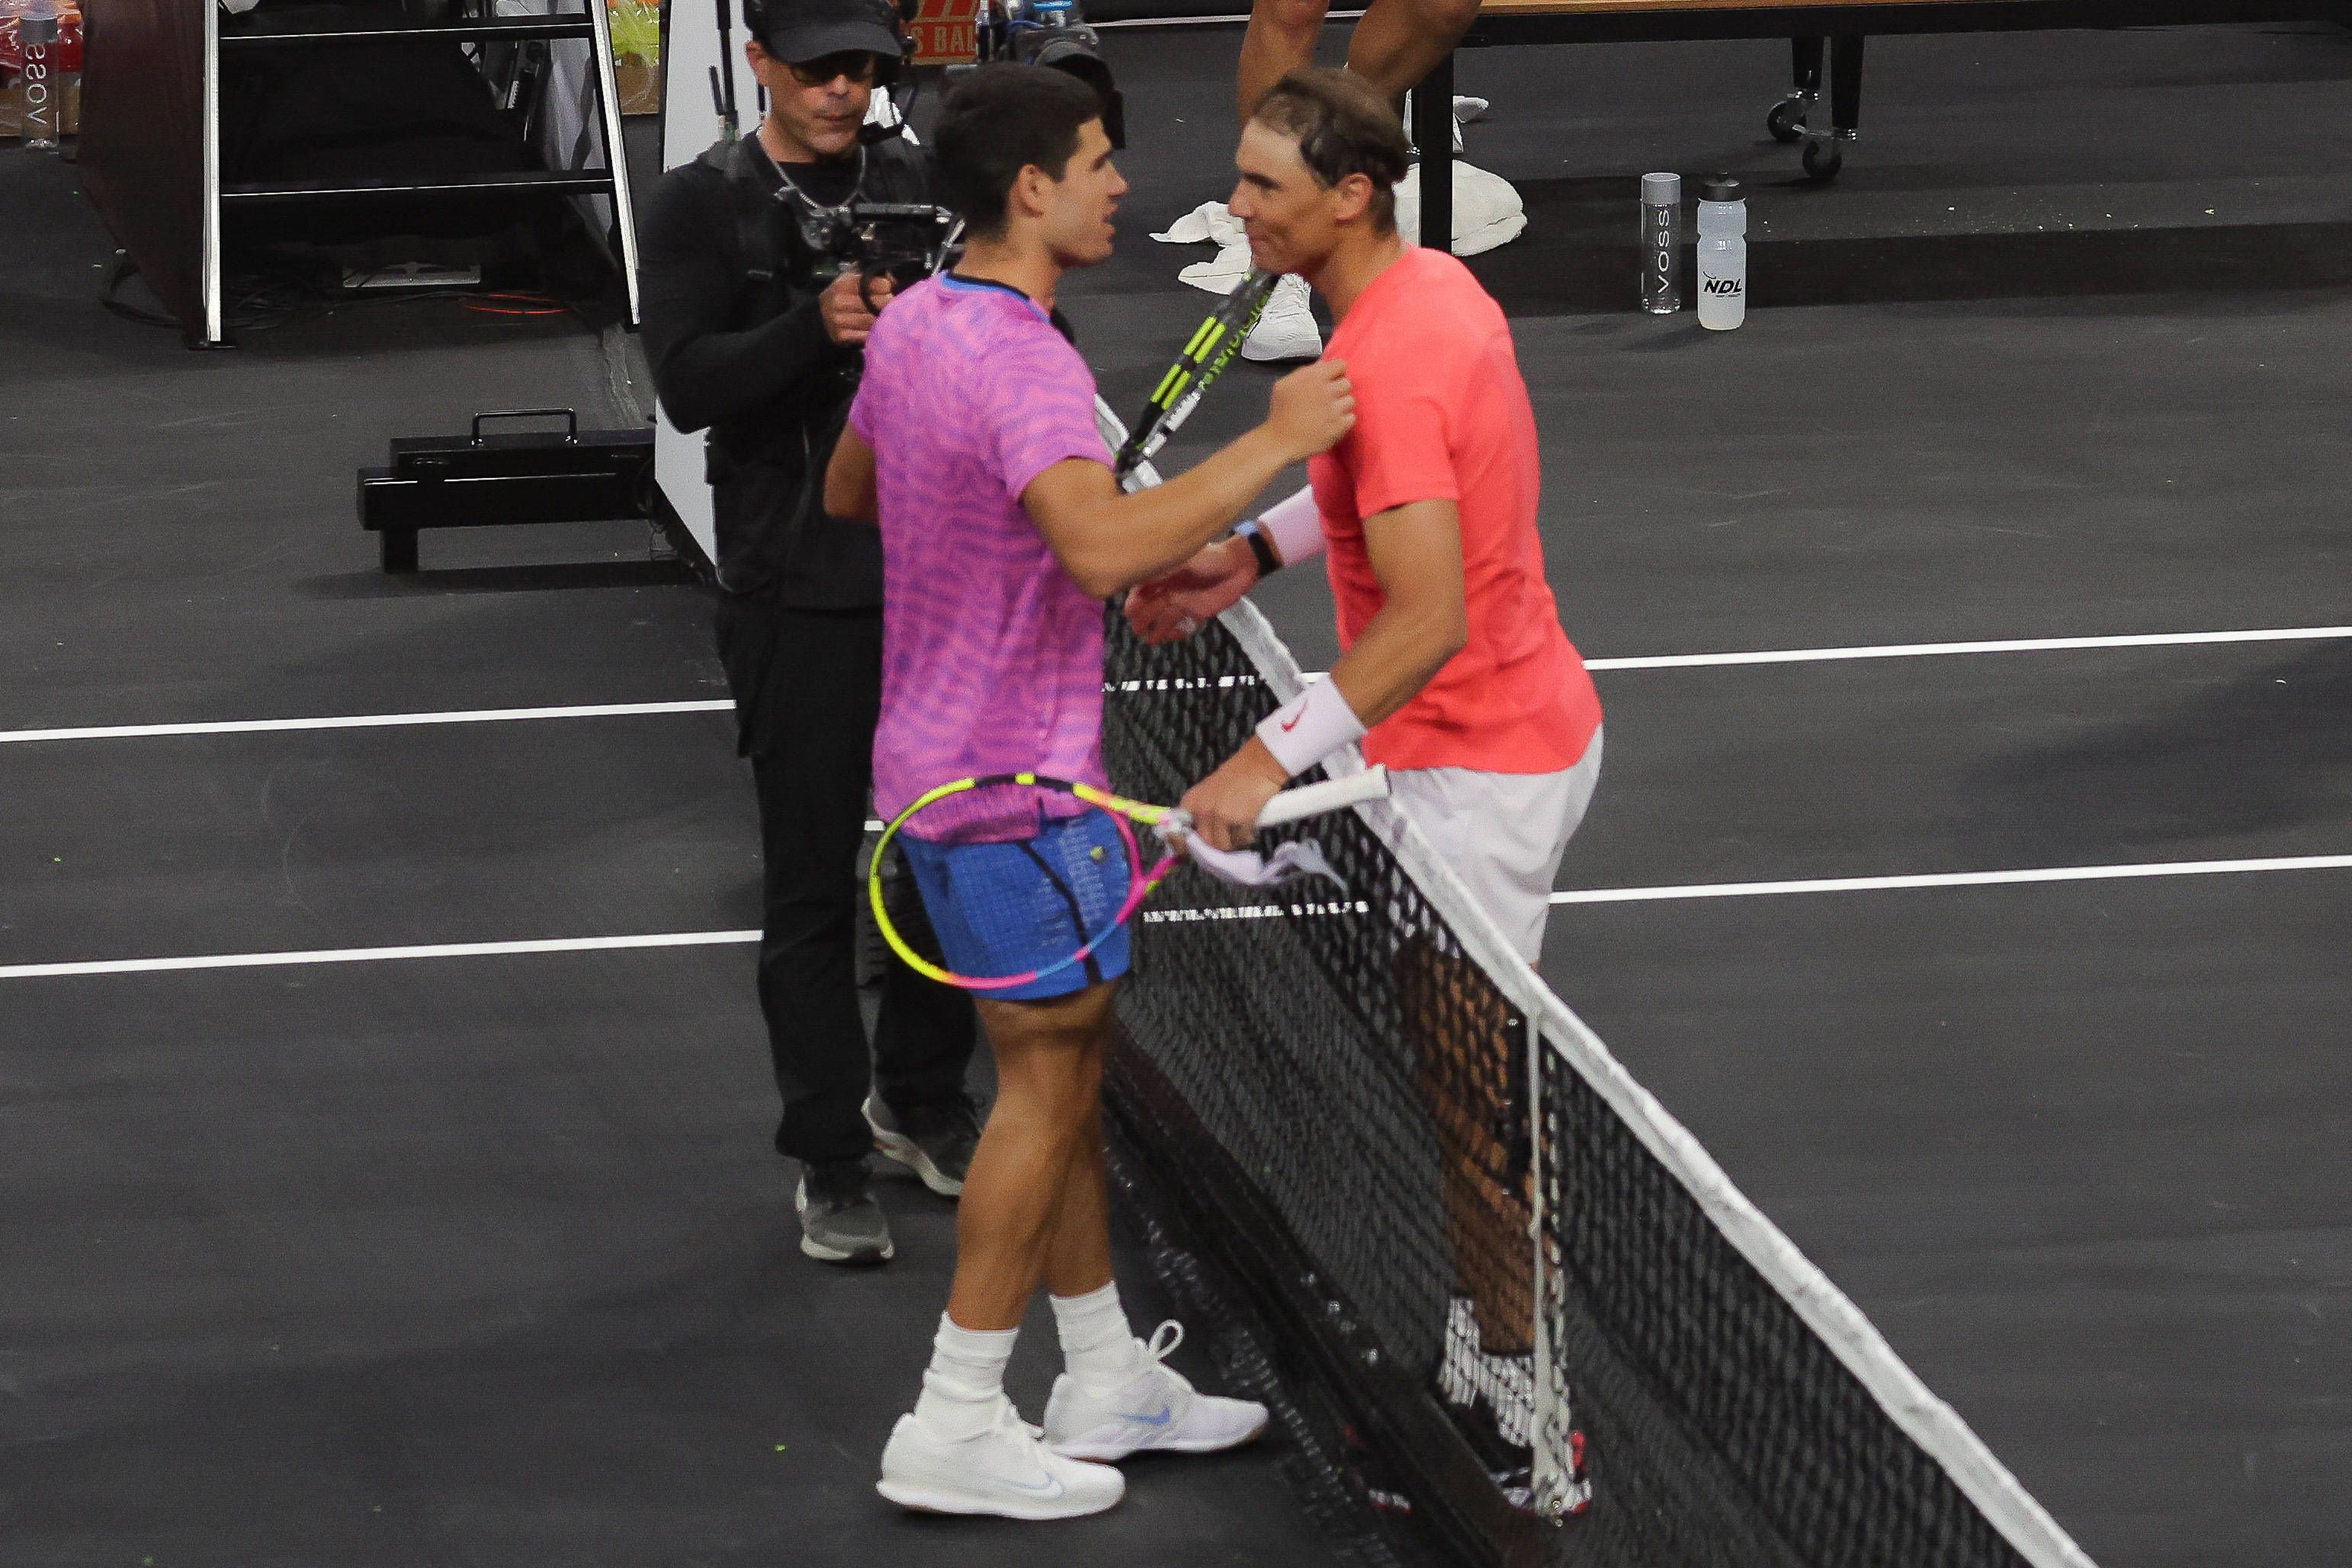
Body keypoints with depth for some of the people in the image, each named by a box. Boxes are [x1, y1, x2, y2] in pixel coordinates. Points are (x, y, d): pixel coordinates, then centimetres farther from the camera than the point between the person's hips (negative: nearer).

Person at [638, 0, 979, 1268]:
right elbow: (688, 382, -15)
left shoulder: (918, 185, 6)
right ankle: (828, 1162, 9)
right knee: (812, 888, 1)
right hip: (797, 590, -4)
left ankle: (919, 1101, 33)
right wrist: (816, 329, -28)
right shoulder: (703, 205, -4)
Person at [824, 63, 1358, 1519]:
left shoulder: (913, 325, 5)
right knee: (1048, 1081, -2)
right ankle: (956, 1428, 3)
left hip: (947, 751, 10)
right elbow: (1106, 547, -42)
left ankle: (1109, 1382, 26)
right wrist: (1273, 444, -34)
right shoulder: (1023, 365, -26)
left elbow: (850, 491, 23)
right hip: (1009, 780, -10)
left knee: (1072, 1068, 17)